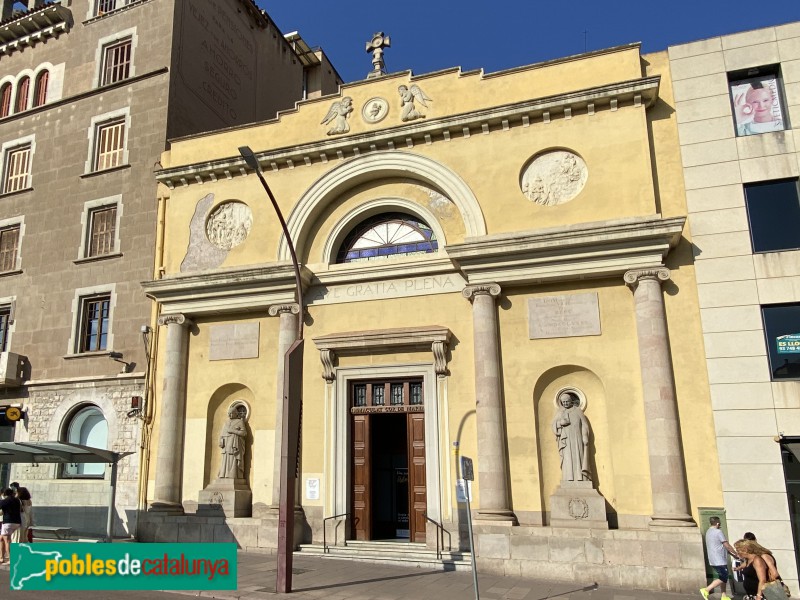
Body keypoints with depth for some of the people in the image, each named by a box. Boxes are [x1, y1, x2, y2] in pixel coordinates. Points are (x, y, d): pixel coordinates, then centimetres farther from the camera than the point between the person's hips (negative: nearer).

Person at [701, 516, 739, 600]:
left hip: (713, 561, 9)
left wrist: (732, 555, 22)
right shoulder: (718, 532, -13)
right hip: (719, 561, -9)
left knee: (723, 577, 16)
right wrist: (737, 554, 4)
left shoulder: (708, 532, 16)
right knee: (723, 578, -5)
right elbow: (727, 546, -10)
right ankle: (706, 590, -12)